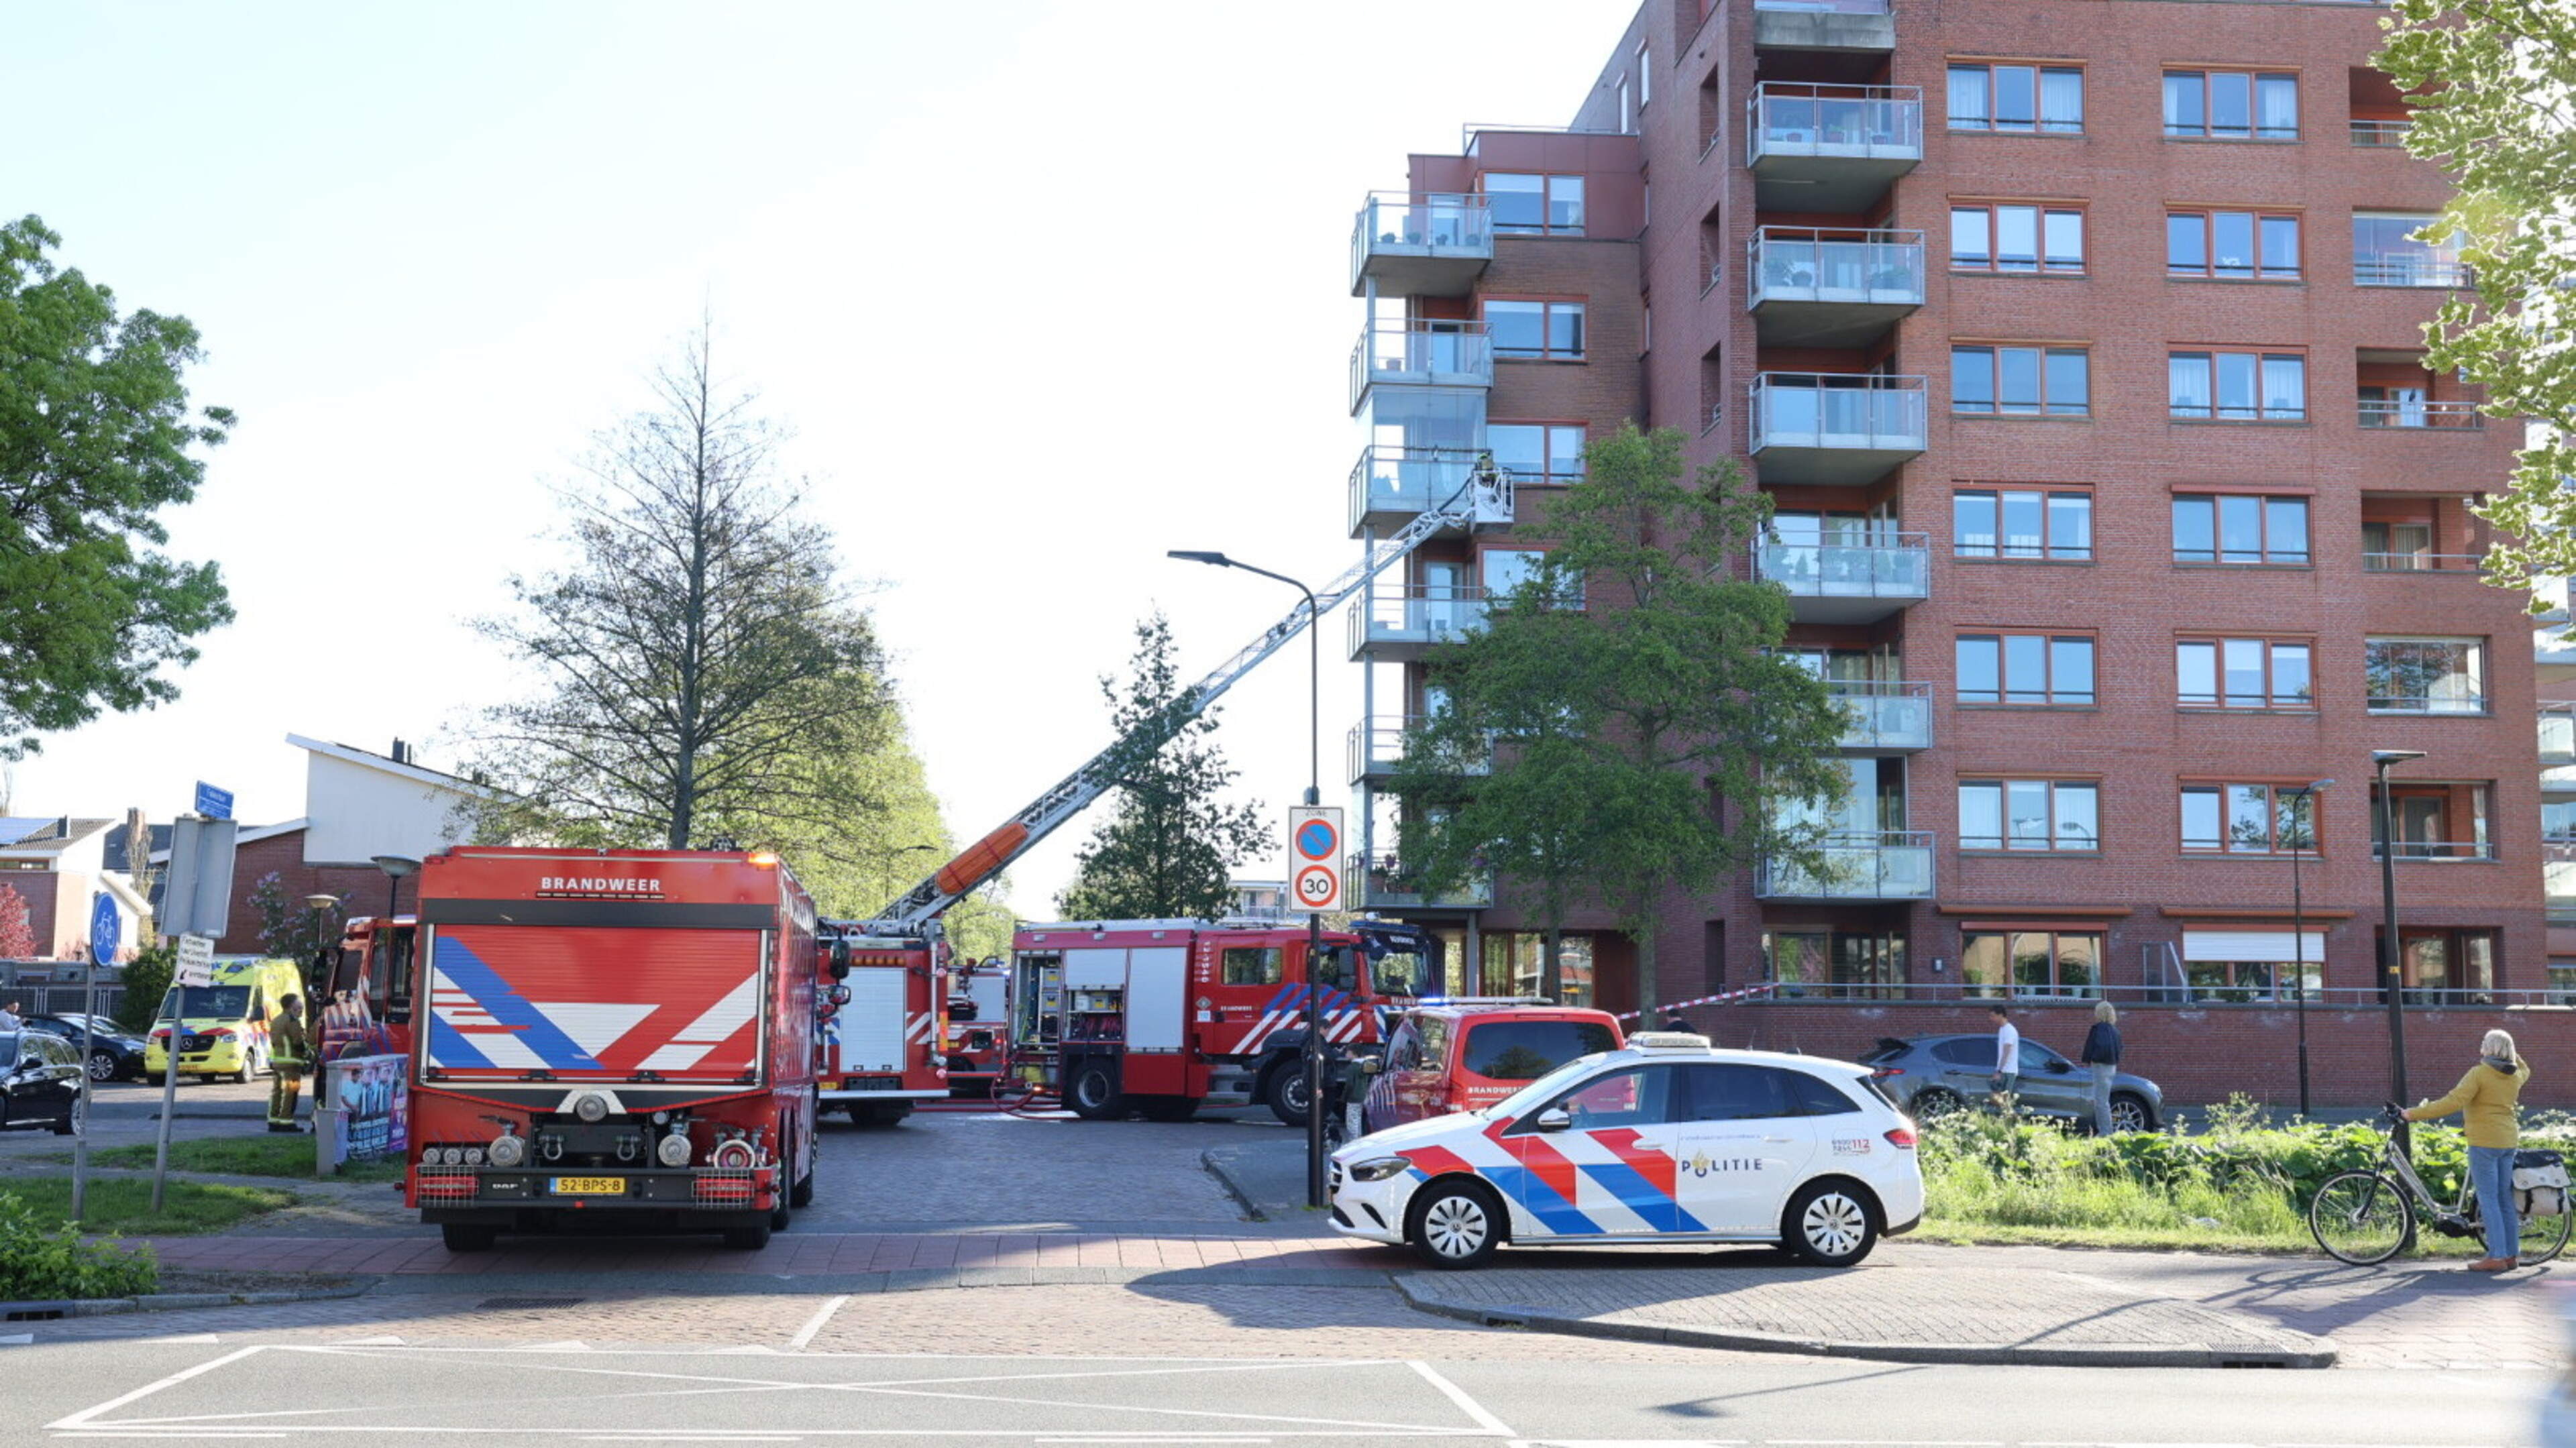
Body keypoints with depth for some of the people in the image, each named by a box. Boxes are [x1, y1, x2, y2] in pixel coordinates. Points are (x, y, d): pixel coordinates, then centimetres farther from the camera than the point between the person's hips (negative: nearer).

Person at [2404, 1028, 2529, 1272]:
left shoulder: (2479, 1073, -13)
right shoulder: (2515, 1075, 8)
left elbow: (2453, 1102, -23)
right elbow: (2525, 1071, 36)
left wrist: (2415, 1113, -20)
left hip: (2484, 1142, -7)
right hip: (2509, 1140, 7)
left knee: (2488, 1199, -6)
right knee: (2505, 1199, 12)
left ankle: (2497, 1256, -8)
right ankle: (2511, 1253, 16)